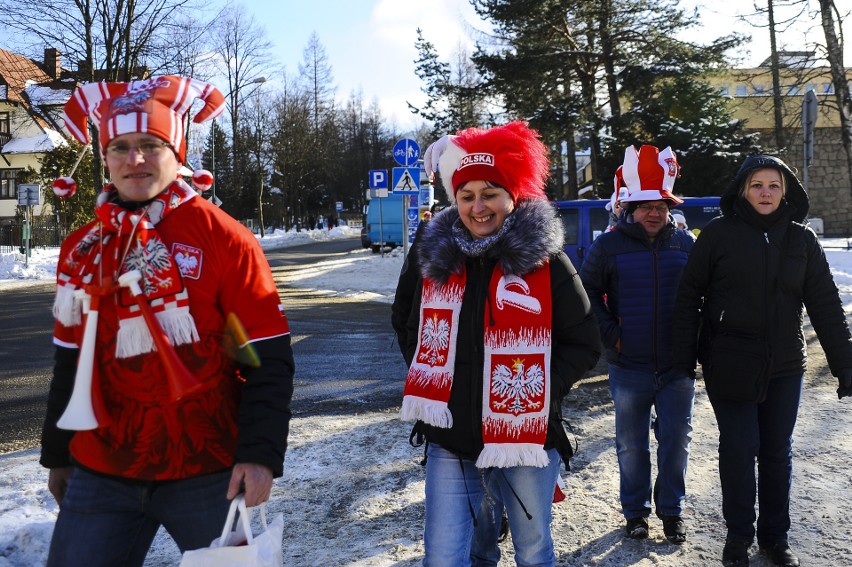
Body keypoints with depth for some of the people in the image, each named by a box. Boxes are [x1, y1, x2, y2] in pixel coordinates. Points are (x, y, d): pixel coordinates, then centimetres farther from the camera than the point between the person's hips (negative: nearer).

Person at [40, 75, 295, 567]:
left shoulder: (223, 239, -8)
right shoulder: (81, 250, 7)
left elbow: (269, 359, -9)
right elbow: (72, 360, 16)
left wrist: (261, 453, -17)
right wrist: (56, 454, 21)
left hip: (208, 473, -4)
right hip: (100, 476, 4)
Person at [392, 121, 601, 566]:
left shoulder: (544, 260, -5)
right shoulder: (432, 255, 2)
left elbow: (583, 344, 0)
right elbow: (405, 324, 18)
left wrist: (539, 392, -12)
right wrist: (431, 380, 6)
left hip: (526, 439, -1)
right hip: (450, 440, 2)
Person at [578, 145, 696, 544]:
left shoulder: (685, 244, 3)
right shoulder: (608, 246, -4)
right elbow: (587, 294, 0)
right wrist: (610, 336, -6)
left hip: (677, 365, 2)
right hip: (628, 367, -1)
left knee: (676, 439, 9)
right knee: (631, 444, 9)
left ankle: (671, 510, 26)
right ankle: (635, 511, 26)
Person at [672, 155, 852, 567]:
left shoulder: (801, 240, 3)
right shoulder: (718, 234, -5)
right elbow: (689, 297, -4)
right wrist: (684, 358, -7)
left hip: (784, 366, 3)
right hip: (729, 364, -3)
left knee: (777, 451, 11)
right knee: (739, 448, 1)